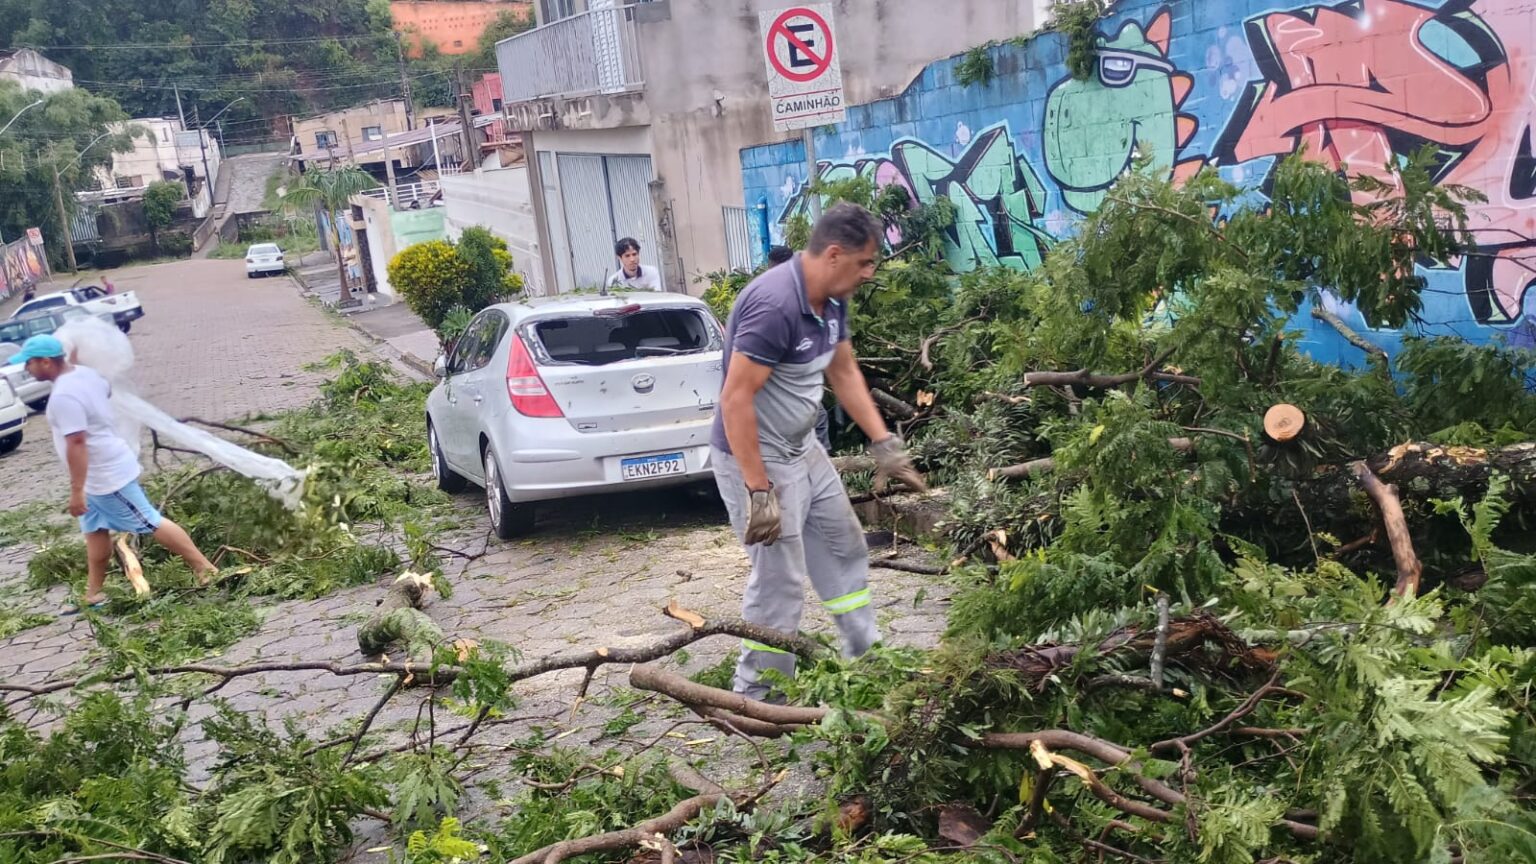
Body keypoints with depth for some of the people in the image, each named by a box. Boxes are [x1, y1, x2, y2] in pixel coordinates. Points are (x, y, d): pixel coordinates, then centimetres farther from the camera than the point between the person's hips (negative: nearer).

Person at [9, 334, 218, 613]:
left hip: (107, 476, -10)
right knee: (95, 530, 16)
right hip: (102, 474, 10)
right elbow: (106, 389, 25)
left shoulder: (63, 396, -27)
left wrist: (76, 491, -27)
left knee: (150, 523, -2)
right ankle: (94, 594, 26)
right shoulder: (86, 373, 2)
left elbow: (76, 443, -30)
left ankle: (204, 569, 4)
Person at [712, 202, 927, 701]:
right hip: (755, 458, -10)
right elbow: (735, 400, -29)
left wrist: (885, 445, 8)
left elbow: (845, 373, 13)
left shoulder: (832, 301, 1)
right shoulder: (774, 305, -29)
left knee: (845, 549, 19)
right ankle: (755, 697, 11)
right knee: (780, 582, -4)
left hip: (802, 450, 10)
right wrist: (759, 490, -29)